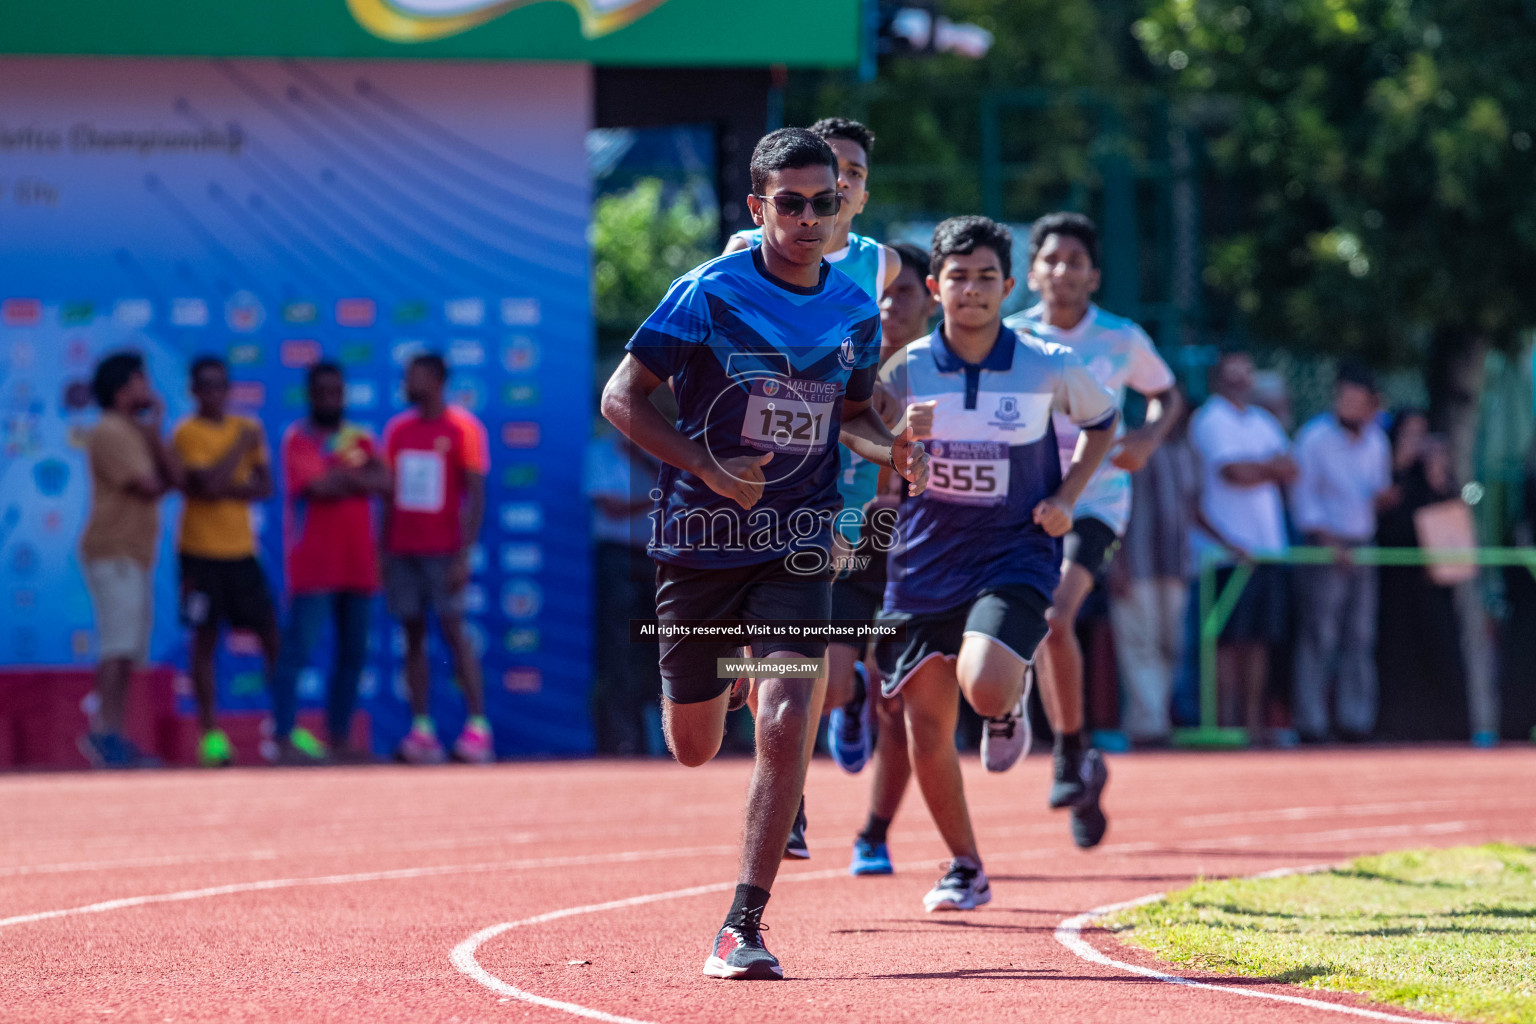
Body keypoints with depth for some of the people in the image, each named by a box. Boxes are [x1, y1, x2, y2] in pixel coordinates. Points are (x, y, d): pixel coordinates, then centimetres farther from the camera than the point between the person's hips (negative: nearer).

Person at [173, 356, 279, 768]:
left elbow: (265, 485, 3)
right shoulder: (187, 433, -6)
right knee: (205, 638, -3)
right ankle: (211, 734, 3)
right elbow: (207, 483, -19)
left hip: (241, 549, 5)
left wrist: (228, 489, -14)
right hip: (201, 552, -4)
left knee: (271, 633, 2)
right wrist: (241, 445, -10)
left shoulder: (247, 429, 10)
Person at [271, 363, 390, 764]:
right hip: (313, 563, -6)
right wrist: (362, 476, -4)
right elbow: (317, 486, -16)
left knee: (353, 654, 8)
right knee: (298, 651, -12)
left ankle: (339, 739, 16)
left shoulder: (362, 439, 14)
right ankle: (284, 738, -14)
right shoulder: (298, 438, -2)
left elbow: (384, 483, -1)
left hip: (358, 564, 6)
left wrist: (344, 477, -14)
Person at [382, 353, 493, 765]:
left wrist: (464, 556, -14)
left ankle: (478, 728, -8)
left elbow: (476, 495, -7)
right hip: (403, 547, 5)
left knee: (454, 631, -8)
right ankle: (421, 730, 1)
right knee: (413, 635, 2)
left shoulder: (463, 428, -4)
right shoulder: (398, 429, 12)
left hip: (444, 551, -5)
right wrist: (383, 552, 11)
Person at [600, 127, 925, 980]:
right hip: (699, 539, -1)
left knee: (784, 728, -17)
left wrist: (888, 449, -5)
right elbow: (623, 398, -8)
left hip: (797, 548, 1)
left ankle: (743, 929, -11)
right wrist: (711, 470, -20)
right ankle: (726, 679, 51)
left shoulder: (855, 311, 2)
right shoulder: (709, 294, -10)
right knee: (694, 749, 11)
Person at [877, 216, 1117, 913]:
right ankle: (965, 870, 22)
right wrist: (902, 437, -21)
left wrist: (1066, 497, -1)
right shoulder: (906, 369, -5)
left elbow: (1103, 421, 13)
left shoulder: (1049, 367, -7)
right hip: (926, 560, 2)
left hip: (1014, 554, -2)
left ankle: (1013, 700, 15)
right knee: (926, 724, 1)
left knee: (984, 691, -26)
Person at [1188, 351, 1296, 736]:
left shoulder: (1264, 422, 21)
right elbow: (1234, 472, -14)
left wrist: (1256, 468, -7)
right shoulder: (1211, 420, -3)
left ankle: (1254, 719, 7)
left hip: (1268, 543, 7)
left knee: (1260, 638, 5)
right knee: (1231, 637, -8)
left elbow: (1290, 471, 11)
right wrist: (1270, 467, 2)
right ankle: (1228, 719, -7)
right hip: (1232, 546, -7)